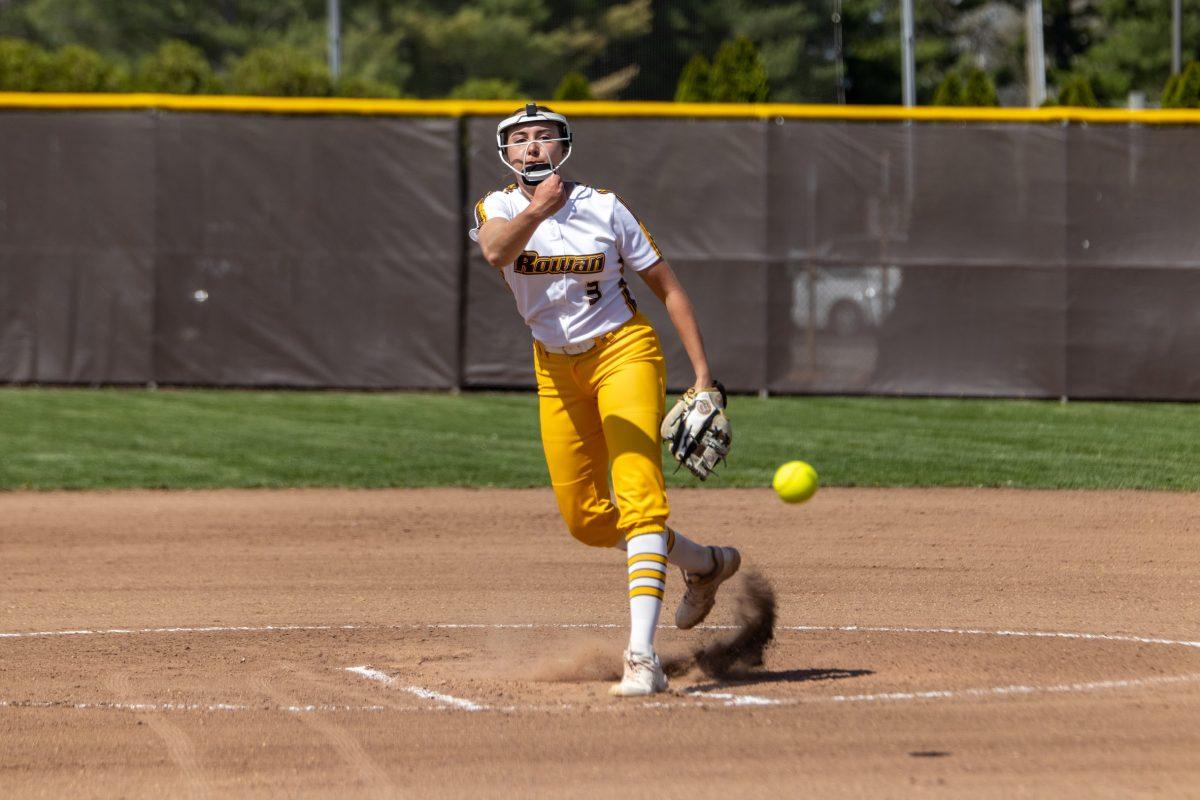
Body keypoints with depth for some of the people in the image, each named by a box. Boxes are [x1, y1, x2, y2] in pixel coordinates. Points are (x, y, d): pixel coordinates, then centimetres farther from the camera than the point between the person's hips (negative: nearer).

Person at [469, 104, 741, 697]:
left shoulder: (603, 208, -7)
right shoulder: (500, 209, -4)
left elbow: (667, 287, -3)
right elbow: (496, 252, -29)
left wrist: (703, 374, -8)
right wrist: (539, 207, -41)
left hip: (623, 352, -4)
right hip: (557, 369, 4)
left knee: (639, 496, -21)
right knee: (585, 519, 9)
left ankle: (642, 657, -29)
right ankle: (704, 563, 34)